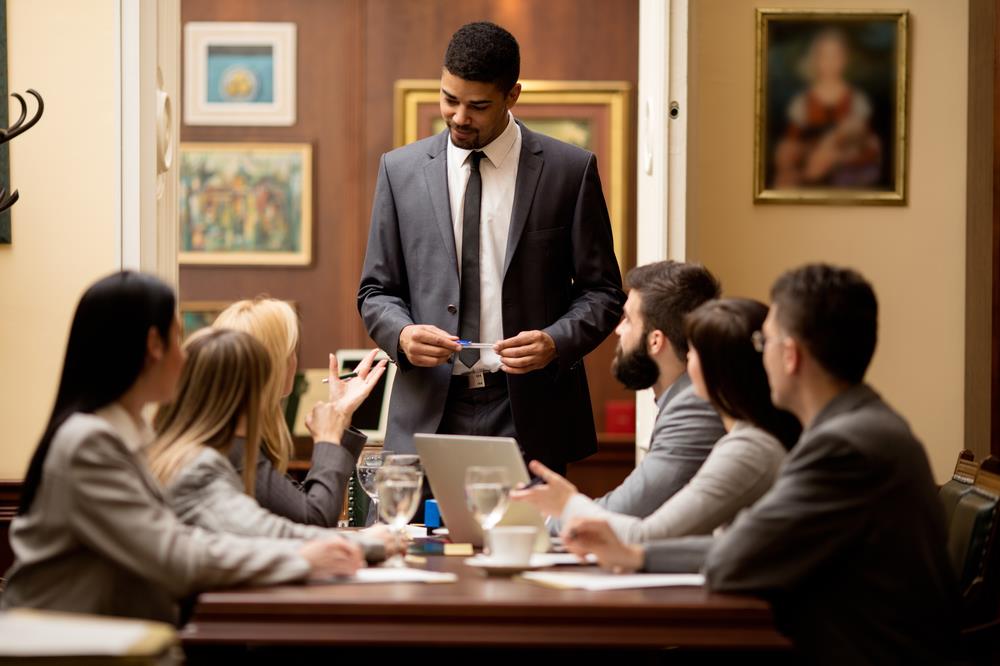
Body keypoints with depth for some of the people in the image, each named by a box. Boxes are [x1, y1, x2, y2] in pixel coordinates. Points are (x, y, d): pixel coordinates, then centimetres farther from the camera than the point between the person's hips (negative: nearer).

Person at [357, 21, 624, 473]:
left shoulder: (570, 170, 1)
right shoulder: (400, 170, 7)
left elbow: (602, 292, 4)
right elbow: (377, 292, 11)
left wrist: (556, 342, -14)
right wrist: (402, 334, -11)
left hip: (530, 416, -1)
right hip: (429, 413, 1)